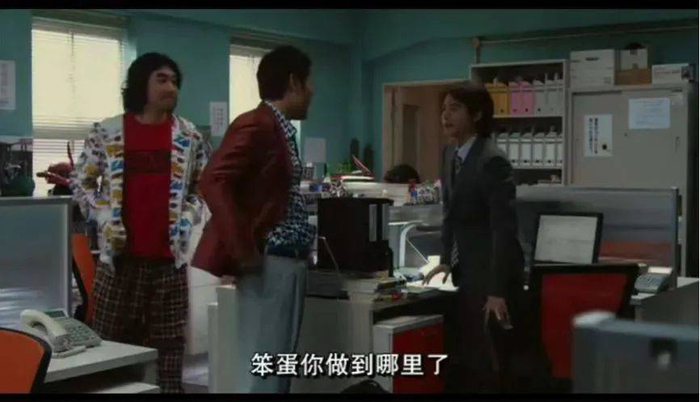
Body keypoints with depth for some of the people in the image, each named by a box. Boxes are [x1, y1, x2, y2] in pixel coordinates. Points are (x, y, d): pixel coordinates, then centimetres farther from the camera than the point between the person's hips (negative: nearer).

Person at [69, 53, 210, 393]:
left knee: (168, 347, 5)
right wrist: (103, 218, -5)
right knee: (112, 343, 5)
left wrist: (188, 217, -1)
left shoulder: (189, 136, 5)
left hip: (170, 257, 1)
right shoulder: (106, 132, 1)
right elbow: (80, 181, 8)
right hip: (120, 255, -1)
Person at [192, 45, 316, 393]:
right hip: (267, 264, -10)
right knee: (259, 371, -6)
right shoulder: (255, 125, -13)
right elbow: (213, 182, -23)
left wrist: (303, 245, 15)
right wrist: (243, 249, -23)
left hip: (289, 263, 10)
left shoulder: (281, 129, 15)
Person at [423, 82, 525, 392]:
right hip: (465, 269, 8)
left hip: (491, 272, -8)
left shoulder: (492, 161, -19)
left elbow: (504, 229, -22)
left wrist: (497, 291, -25)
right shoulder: (449, 154, 6)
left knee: (486, 356, -4)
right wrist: (446, 260, 11)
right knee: (465, 355, 12)